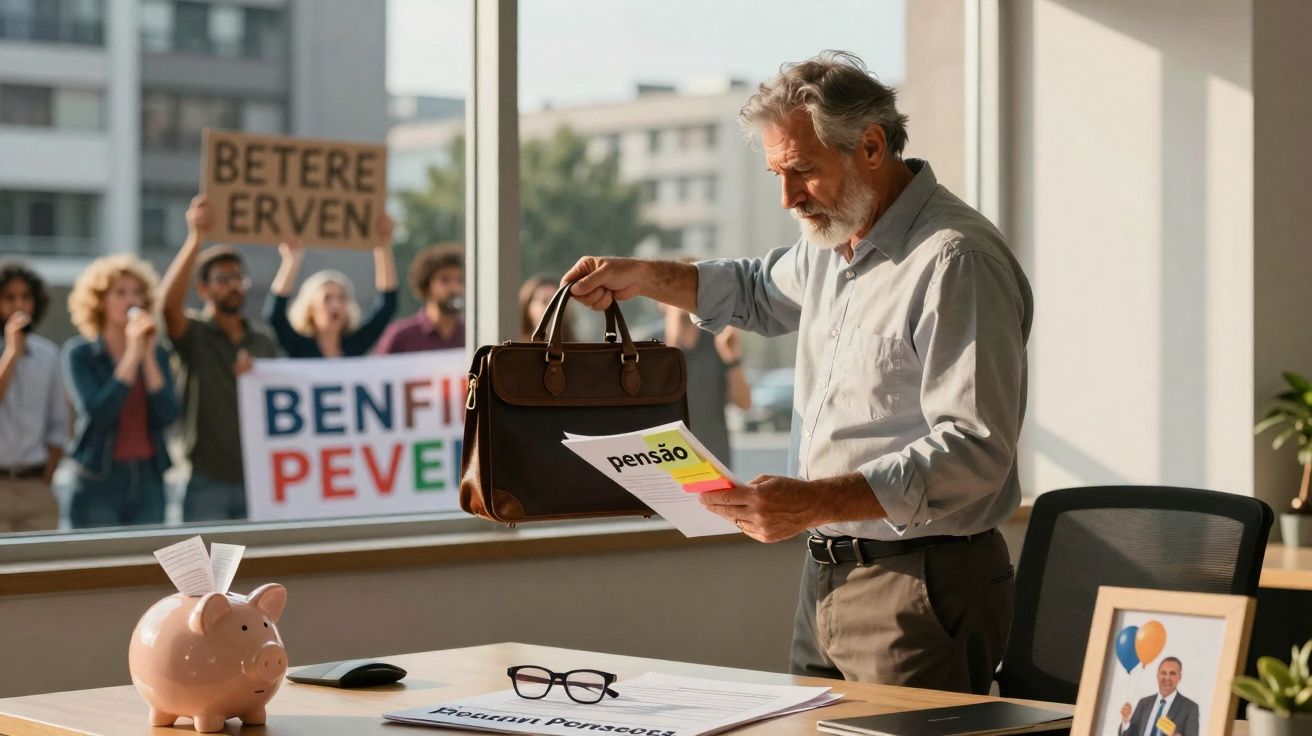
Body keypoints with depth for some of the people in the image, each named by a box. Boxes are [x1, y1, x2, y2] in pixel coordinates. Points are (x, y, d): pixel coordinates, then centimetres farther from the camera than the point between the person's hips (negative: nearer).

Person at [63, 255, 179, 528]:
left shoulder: (157, 353, 8)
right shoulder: (80, 353, -2)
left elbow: (168, 415, -4)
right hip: (99, 482, -3)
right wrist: (132, 355, -15)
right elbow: (96, 413, -16)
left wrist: (149, 357, -11)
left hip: (148, 478, 3)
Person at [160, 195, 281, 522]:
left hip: (257, 479, 4)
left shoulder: (264, 341, 13)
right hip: (207, 480, -4)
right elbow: (169, 302, -23)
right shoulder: (194, 333, -1)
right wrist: (196, 238, -34)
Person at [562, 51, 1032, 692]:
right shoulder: (833, 241, 13)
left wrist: (813, 503, -32)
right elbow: (762, 292, 37)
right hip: (826, 580, 9)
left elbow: (971, 451, -24)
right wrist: (640, 278, 23)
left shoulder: (956, 262, -17)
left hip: (920, 589, -9)